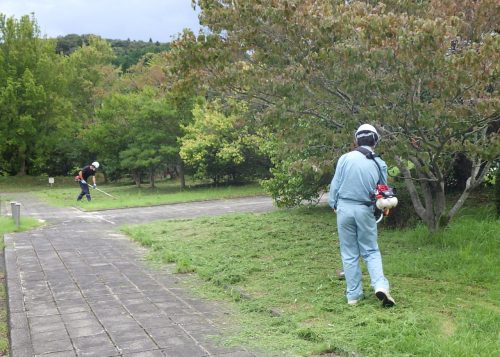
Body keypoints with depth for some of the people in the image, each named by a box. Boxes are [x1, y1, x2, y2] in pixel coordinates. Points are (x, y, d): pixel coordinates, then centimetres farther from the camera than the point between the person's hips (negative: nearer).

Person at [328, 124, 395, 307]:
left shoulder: (345, 158, -7)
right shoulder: (379, 164, -1)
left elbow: (335, 184, -3)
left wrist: (334, 204, 12)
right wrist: (379, 206, 24)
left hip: (344, 208, -1)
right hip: (365, 210, 1)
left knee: (349, 253, 8)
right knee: (371, 251, 13)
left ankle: (353, 294, 12)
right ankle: (380, 285, -6)